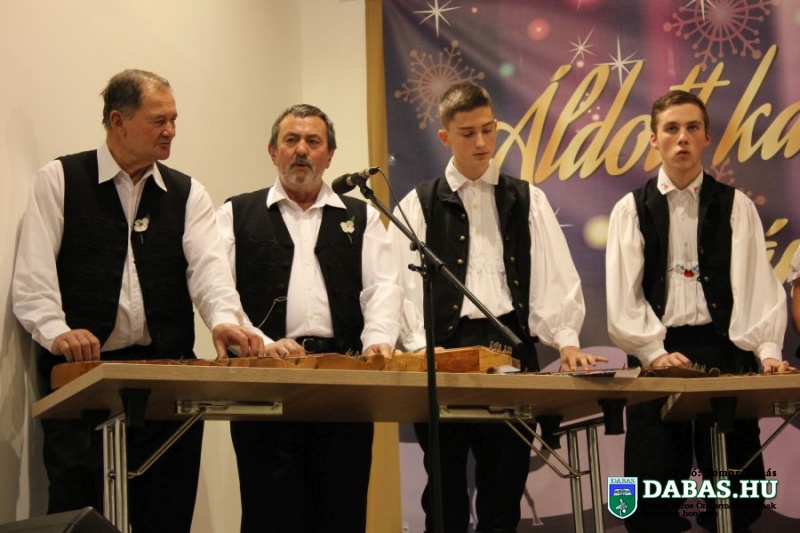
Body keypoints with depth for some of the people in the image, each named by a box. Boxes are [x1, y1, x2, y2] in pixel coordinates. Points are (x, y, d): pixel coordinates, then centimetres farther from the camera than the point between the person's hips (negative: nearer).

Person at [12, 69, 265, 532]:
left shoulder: (188, 194, 13)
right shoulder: (59, 181, 6)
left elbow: (208, 264, -2)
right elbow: (33, 270, -2)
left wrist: (224, 319, -22)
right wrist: (57, 331, -19)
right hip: (81, 371, -2)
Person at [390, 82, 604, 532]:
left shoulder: (528, 201, 11)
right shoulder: (420, 205, 6)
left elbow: (554, 277, 4)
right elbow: (406, 282, -2)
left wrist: (566, 339, -10)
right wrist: (423, 349, -15)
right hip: (444, 349, -1)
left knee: (506, 487, 7)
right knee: (445, 493, 3)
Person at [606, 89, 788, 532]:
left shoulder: (735, 206, 9)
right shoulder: (631, 209, 8)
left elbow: (756, 283, 0)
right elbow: (623, 294, 0)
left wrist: (767, 348, -14)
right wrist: (654, 352, -13)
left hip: (725, 348, 1)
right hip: (656, 353, 0)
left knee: (737, 493, 2)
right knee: (652, 494, 0)